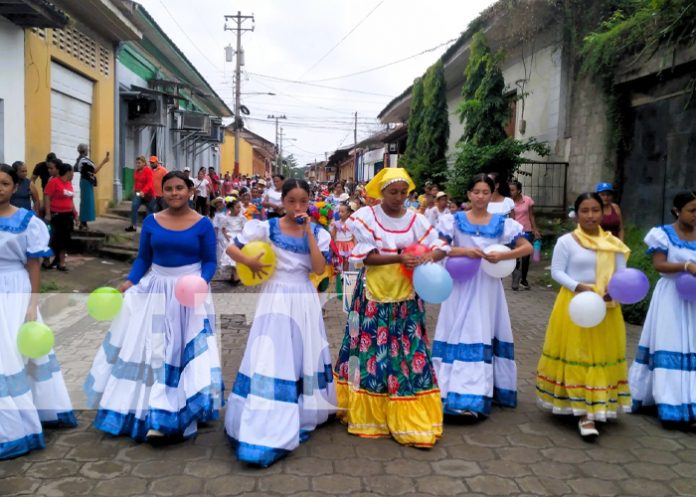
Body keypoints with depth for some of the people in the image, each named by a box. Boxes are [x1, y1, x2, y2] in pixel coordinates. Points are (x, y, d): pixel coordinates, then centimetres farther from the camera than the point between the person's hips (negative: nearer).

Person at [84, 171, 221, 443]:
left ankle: (172, 417, 1)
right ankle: (150, 413, 20)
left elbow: (209, 261, -3)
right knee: (149, 351, 6)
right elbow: (143, 258, 7)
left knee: (184, 351, -4)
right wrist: (129, 282, -8)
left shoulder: (203, 224, -5)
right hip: (155, 291, 3)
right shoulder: (151, 221, 4)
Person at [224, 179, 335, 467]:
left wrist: (308, 231, -14)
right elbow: (231, 248, -3)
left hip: (304, 300, 3)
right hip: (276, 299, -3)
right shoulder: (267, 227, -5)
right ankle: (265, 428, 2)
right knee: (271, 359, -4)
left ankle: (301, 415, 34)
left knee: (304, 357, 14)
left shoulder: (317, 232, 2)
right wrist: (249, 262, -19)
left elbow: (319, 268, -12)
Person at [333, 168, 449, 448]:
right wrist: (399, 258, -25)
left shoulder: (416, 220, 2)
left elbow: (440, 247, 2)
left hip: (406, 297, 2)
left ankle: (411, 420, 10)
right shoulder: (367, 217, -5)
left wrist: (428, 256, -20)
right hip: (373, 296, -2)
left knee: (408, 352, 1)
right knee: (371, 352, 3)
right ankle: (368, 414, 18)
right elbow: (367, 257, -13)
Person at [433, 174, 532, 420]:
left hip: (487, 286, 1)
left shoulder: (501, 222, 2)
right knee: (459, 335, -1)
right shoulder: (456, 220, 0)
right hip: (461, 285, -1)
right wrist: (463, 251, -19)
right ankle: (457, 393, 4)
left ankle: (476, 396, 10)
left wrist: (502, 256, -15)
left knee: (483, 335, 3)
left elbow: (528, 247, 0)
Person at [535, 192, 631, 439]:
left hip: (606, 307, 4)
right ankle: (583, 411, 5)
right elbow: (557, 272, -7)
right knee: (576, 355, -1)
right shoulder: (566, 241, -6)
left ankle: (588, 413, 20)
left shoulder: (613, 243, 4)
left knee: (602, 356, 8)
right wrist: (578, 287, -21)